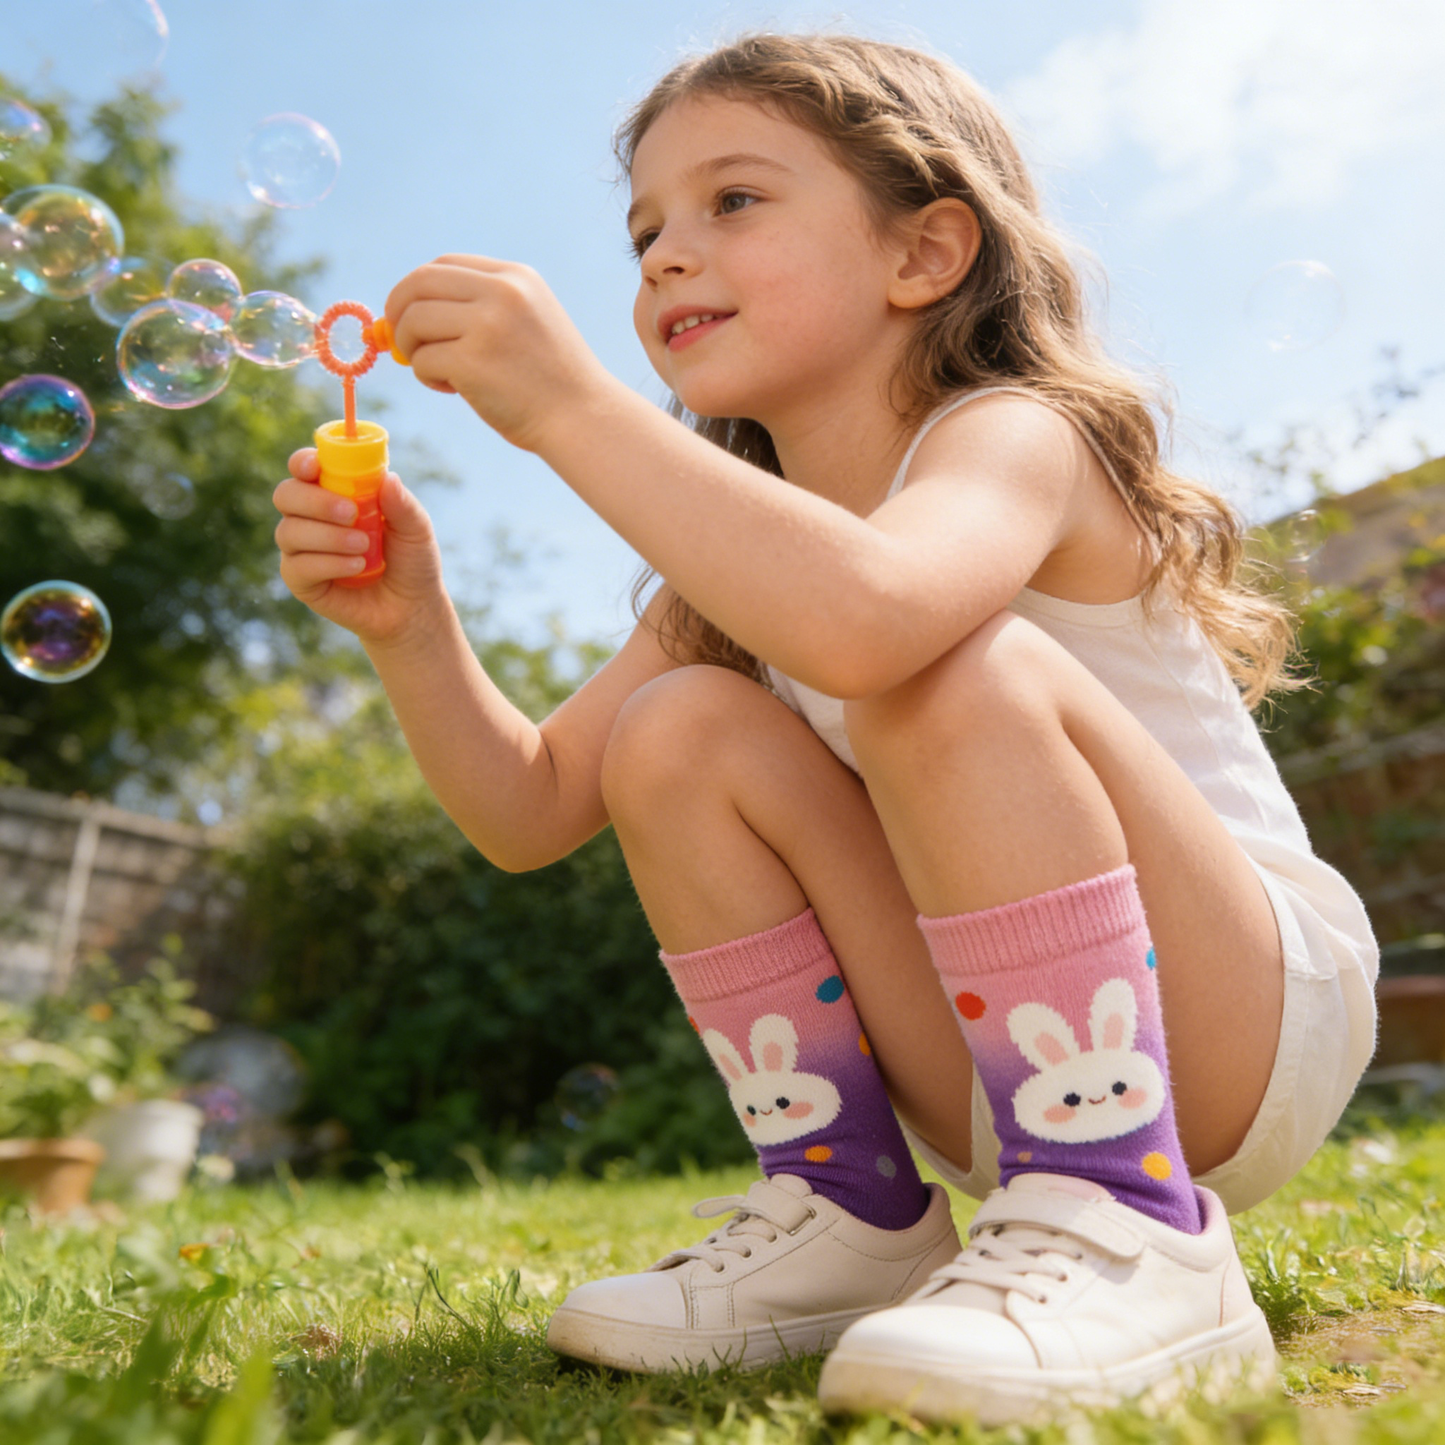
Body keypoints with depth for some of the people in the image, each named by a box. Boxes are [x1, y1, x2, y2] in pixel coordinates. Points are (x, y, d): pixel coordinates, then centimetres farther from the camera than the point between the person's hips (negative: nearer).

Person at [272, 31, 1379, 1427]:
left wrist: (570, 405, -34)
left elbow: (860, 617, -41)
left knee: (955, 675, -29)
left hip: (1261, 1023, -6)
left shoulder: (1014, 437, -15)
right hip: (999, 1068, 6)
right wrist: (407, 621, -13)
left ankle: (1126, 1232, -20)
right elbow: (532, 808, 1)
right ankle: (846, 1218, -2)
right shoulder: (742, 550, 5)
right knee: (681, 730, -10)